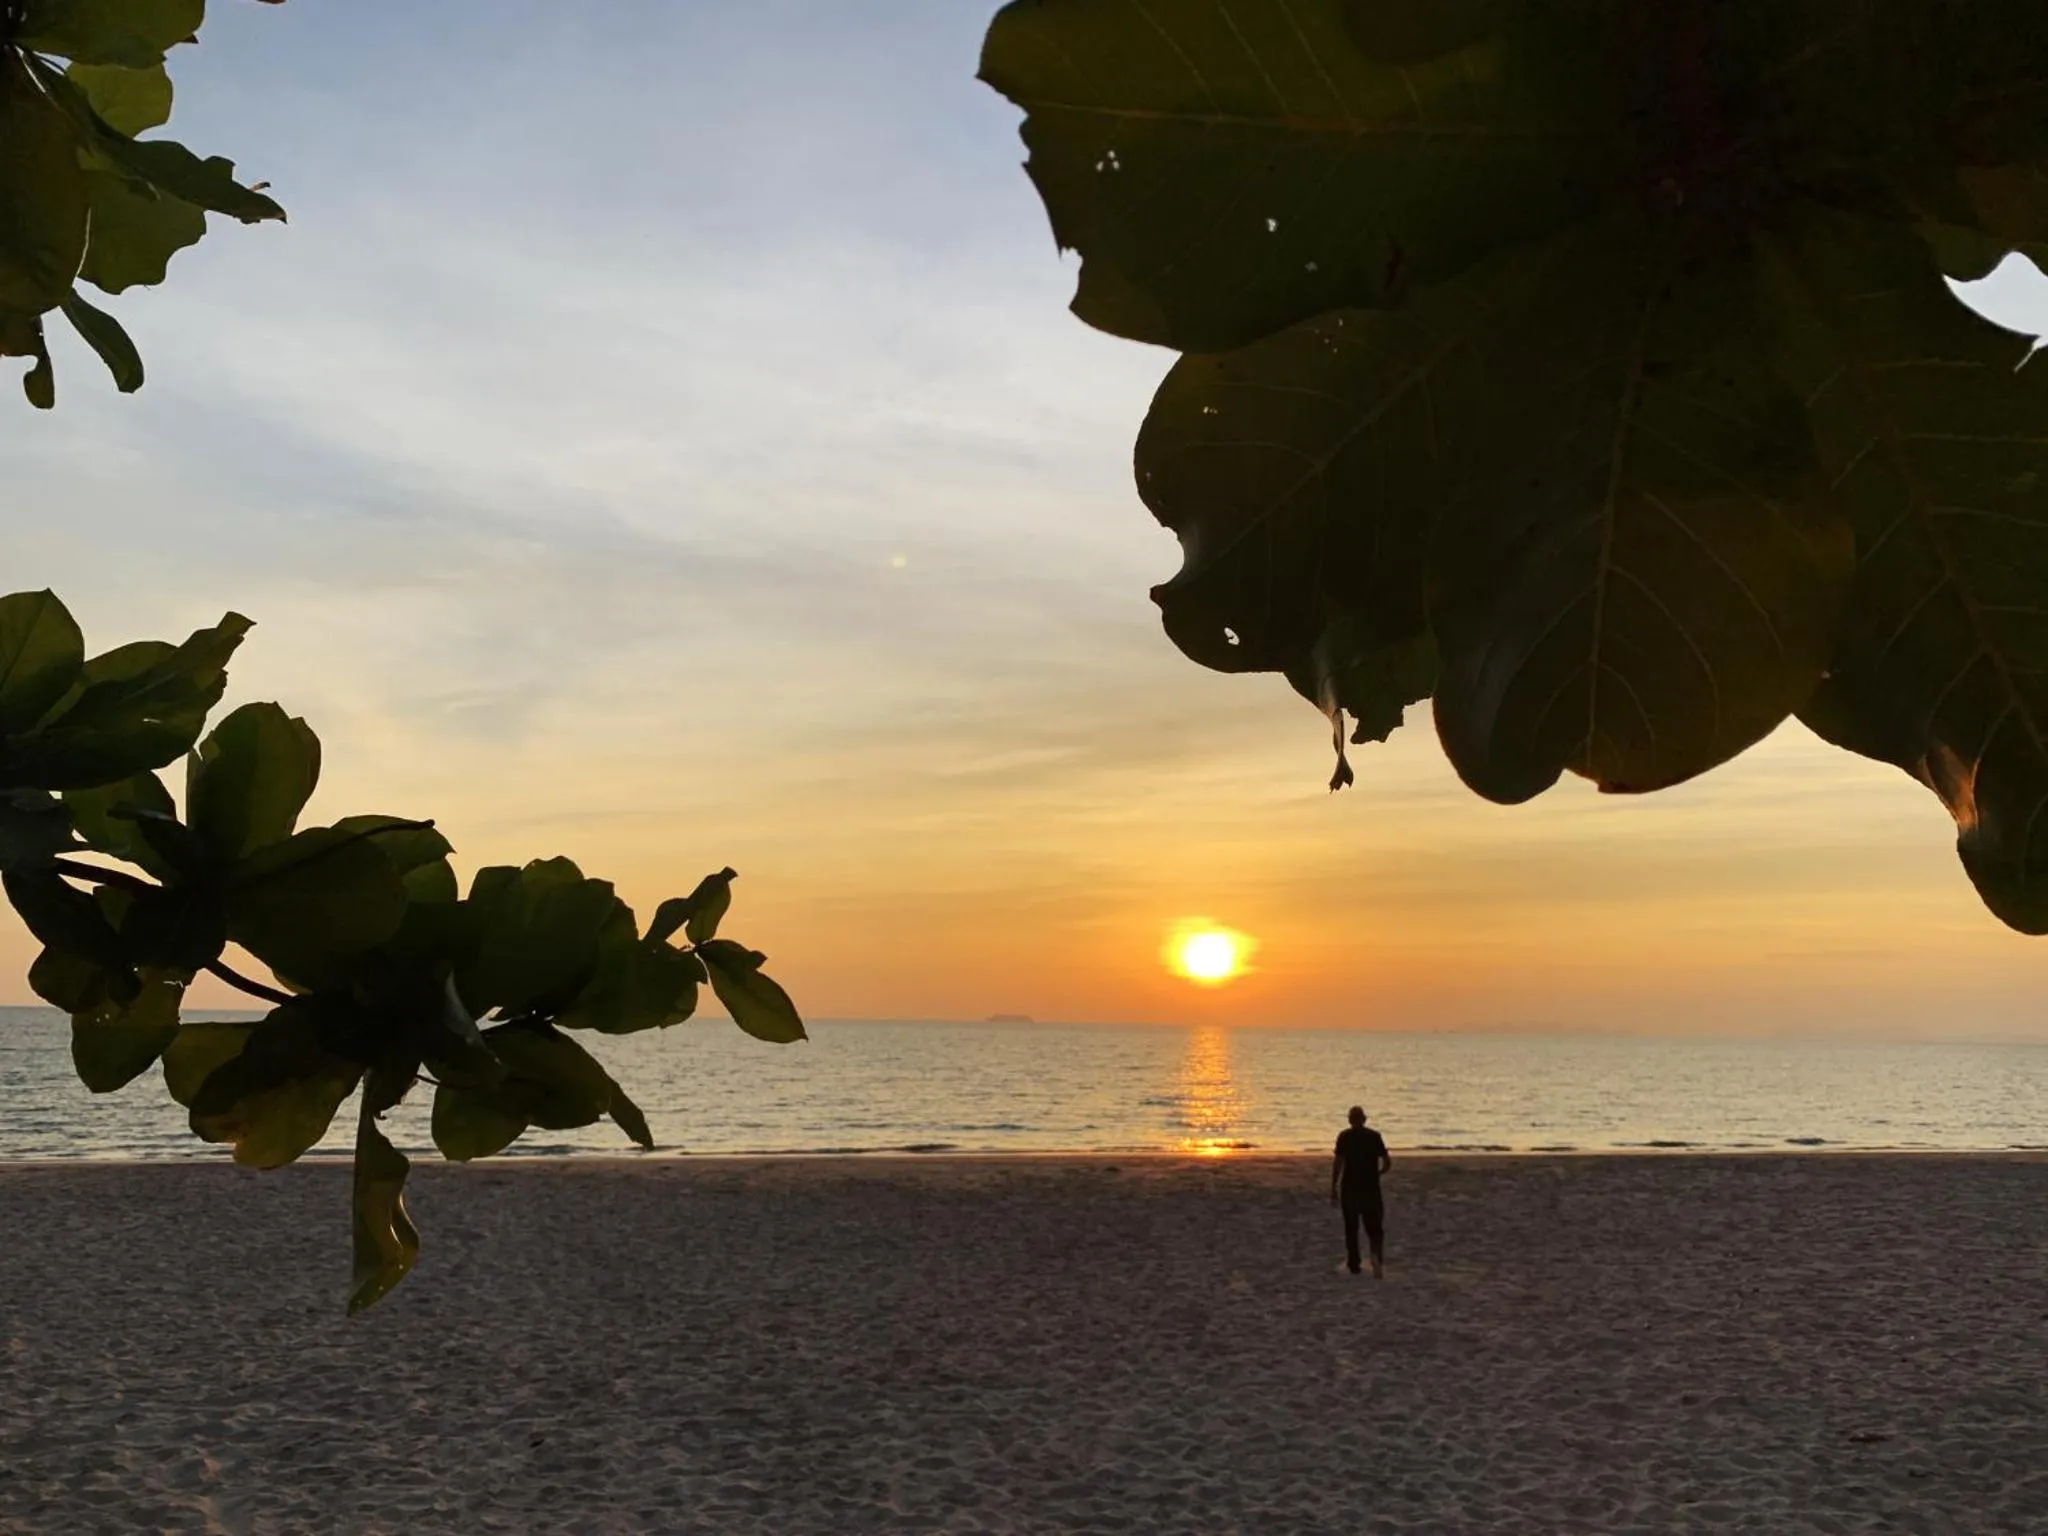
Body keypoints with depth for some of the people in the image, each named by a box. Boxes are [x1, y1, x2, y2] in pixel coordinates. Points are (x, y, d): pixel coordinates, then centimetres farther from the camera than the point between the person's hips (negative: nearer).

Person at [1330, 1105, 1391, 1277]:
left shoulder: (1344, 1137, -5)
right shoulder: (1375, 1136, 0)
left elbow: (1338, 1164, -10)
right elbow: (1387, 1163, -1)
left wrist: (1333, 1189, -5)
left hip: (1349, 1188, -1)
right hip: (1371, 1188, 1)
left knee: (1351, 1228, 12)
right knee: (1374, 1227, 6)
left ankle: (1354, 1264, 14)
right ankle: (1378, 1257, -19)